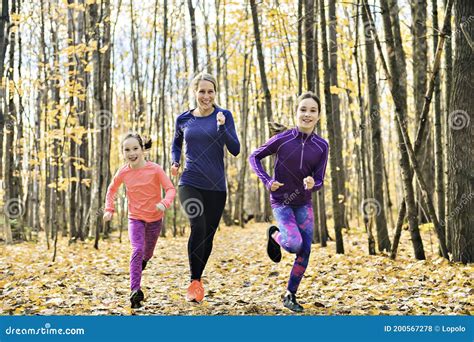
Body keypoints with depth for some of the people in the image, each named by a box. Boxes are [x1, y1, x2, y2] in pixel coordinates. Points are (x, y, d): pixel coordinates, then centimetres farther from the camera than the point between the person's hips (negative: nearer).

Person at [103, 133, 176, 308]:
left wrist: (164, 203, -37)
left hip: (155, 218, 0)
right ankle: (135, 291, -19)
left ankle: (143, 259, 57)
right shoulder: (123, 172, -11)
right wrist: (109, 209, -2)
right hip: (135, 218, 0)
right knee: (137, 250, -20)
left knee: (148, 252, 19)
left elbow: (170, 189, -18)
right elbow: (111, 190, 8)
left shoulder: (155, 169, -19)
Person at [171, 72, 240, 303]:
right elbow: (176, 144, 22)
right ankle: (194, 282, -12)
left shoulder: (224, 116, -2)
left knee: (208, 235, 9)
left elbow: (235, 150, -10)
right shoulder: (183, 119, 4)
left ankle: (198, 279, 32)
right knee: (198, 225, -24)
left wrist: (221, 127, -23)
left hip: (216, 187, 1)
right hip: (190, 183, -1)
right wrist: (175, 162, 3)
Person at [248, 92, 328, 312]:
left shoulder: (321, 146, -7)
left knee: (305, 251, 0)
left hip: (304, 204, 4)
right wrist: (267, 181, -15)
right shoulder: (282, 139, -14)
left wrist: (312, 184, -30)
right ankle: (274, 235, 13)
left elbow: (319, 181, -6)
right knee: (294, 244, -23)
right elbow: (255, 157, -2)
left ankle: (290, 296, 18)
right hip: (281, 203, -3)